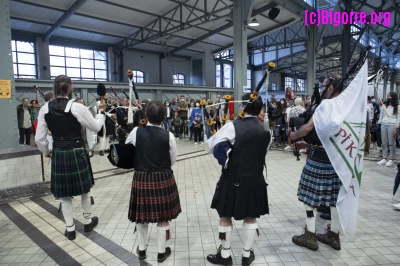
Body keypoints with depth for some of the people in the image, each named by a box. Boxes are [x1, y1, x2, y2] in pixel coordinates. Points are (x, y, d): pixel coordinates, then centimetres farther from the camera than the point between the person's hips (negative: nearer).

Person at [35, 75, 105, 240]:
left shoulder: (45, 109, -2)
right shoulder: (76, 107, -14)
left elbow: (39, 138, 0)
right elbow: (96, 127, -4)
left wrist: (46, 152, 18)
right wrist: (101, 113, 12)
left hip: (58, 154, 3)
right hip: (77, 152, -2)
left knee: (64, 192, 14)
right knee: (83, 188, 17)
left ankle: (70, 229, 23)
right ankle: (87, 221, 32)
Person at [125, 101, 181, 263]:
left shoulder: (136, 132, -8)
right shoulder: (168, 135, -11)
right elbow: (173, 160, -1)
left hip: (141, 178, 1)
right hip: (163, 178, -1)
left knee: (142, 214, 17)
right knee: (163, 216, 12)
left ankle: (141, 249, 34)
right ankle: (161, 251, 26)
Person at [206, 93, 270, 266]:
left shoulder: (233, 126, -13)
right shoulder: (266, 131, 0)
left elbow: (212, 144, -10)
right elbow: (262, 154, 9)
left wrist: (224, 161, 3)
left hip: (233, 179, -3)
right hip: (255, 180, 4)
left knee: (225, 216, 13)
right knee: (251, 217, 17)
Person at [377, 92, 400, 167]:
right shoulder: (384, 105, 14)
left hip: (392, 125, -4)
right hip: (383, 125, 4)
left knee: (391, 143, -3)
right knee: (384, 143, 5)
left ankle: (391, 160, 2)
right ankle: (384, 159, 10)